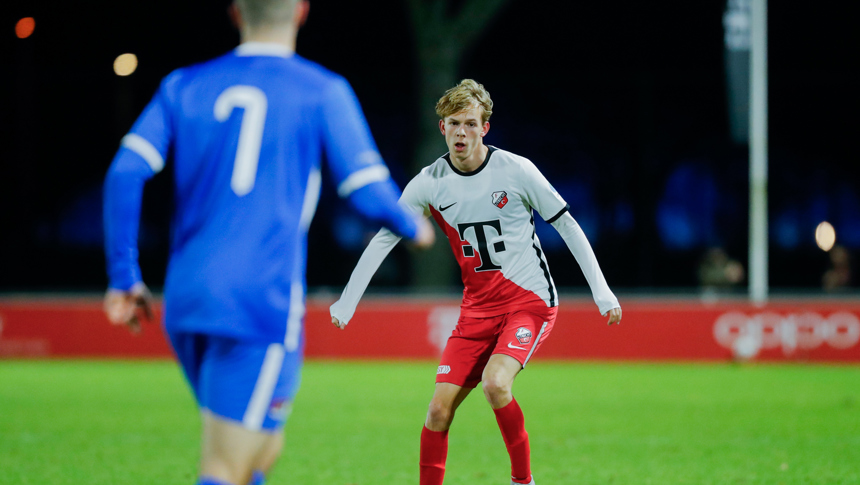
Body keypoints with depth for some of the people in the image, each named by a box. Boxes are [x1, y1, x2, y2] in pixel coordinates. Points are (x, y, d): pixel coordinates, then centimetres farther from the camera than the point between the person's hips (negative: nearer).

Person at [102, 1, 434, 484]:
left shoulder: (184, 87, 12)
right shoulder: (321, 93, 1)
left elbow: (126, 173, 2)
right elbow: (369, 191, -2)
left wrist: (124, 276, 7)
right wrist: (413, 226, 20)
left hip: (185, 300, 5)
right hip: (263, 303, -5)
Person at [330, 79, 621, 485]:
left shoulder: (515, 170, -11)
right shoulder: (429, 183, -3)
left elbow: (566, 226, -3)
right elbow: (383, 239, 3)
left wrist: (601, 291, -6)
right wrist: (347, 302, -1)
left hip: (530, 301, -4)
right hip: (477, 309, 4)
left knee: (495, 383, -27)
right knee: (440, 409, -6)